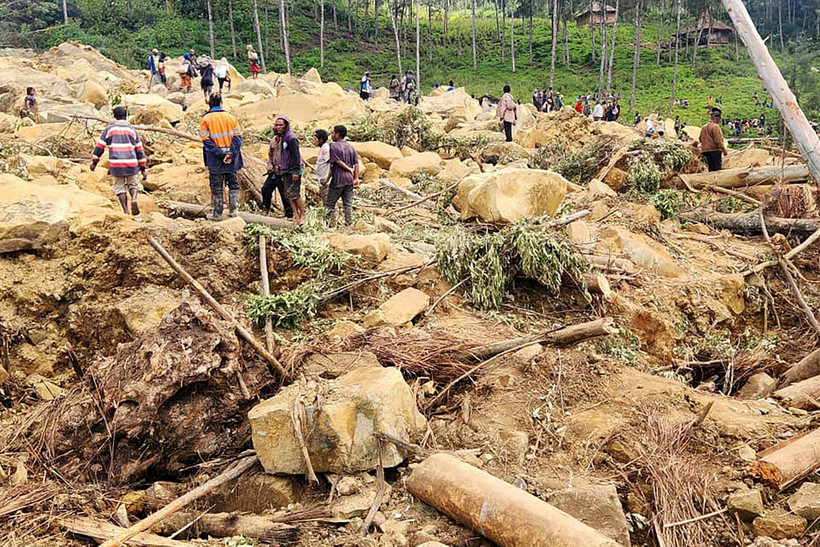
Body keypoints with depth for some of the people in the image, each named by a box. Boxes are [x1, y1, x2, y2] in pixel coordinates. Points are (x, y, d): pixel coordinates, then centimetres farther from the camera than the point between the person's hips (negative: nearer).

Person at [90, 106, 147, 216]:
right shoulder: (132, 130, 8)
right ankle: (134, 199, -13)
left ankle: (126, 210, -1)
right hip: (131, 163, 0)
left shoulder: (109, 129, 6)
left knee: (120, 187, 10)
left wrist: (94, 162, 16)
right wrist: (143, 169, 12)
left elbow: (99, 146, 6)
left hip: (116, 164, 0)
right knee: (133, 184, 17)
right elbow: (140, 150, 8)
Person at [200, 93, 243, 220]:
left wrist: (220, 154, -14)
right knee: (233, 183, 15)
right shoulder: (231, 118, 3)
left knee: (216, 186, 7)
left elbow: (206, 140, -12)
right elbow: (237, 137, -4)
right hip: (231, 158, 2)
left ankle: (217, 213, 11)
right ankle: (233, 209, 14)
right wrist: (231, 154, -10)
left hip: (215, 158, -2)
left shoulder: (205, 119, -5)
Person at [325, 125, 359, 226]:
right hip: (349, 180, 6)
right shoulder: (351, 147, 10)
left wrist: (349, 169, -3)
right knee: (348, 204, 8)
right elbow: (356, 163, 5)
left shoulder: (334, 146, -7)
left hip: (338, 180, -6)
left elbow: (338, 162, -13)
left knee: (330, 203, 4)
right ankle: (349, 224, 8)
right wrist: (356, 178, 2)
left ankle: (328, 222, 3)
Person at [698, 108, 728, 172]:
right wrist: (724, 149, -13)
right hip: (715, 150, -8)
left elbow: (700, 139, 18)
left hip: (705, 150, 8)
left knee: (711, 169, 11)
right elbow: (718, 140, -17)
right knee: (717, 169, -8)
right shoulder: (715, 126, -12)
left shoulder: (704, 127, 13)